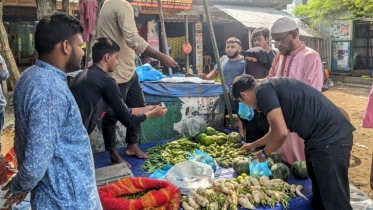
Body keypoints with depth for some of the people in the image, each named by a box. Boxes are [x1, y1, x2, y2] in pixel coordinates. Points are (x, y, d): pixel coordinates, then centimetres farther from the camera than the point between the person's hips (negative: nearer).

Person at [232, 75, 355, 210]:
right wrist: (254, 145, 47)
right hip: (321, 137, 10)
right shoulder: (272, 87, 19)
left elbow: (281, 133, -20)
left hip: (330, 140, -10)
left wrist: (264, 153, 1)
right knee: (319, 198, 21)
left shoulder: (263, 91, -12)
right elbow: (278, 129, 33)